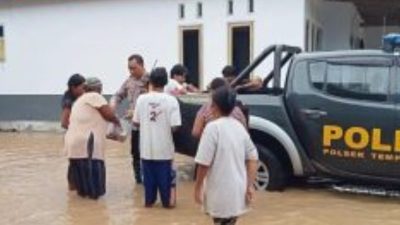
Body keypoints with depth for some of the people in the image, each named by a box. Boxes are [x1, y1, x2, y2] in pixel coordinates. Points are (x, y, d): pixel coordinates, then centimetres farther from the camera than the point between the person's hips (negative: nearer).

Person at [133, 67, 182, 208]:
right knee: (164, 175, 11)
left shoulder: (142, 99, -6)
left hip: (147, 146, 2)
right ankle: (166, 201, 21)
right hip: (164, 146, -2)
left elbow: (136, 122, 1)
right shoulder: (171, 100, -13)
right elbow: (174, 126, -17)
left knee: (148, 175, 15)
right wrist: (166, 126, 5)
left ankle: (149, 200, 24)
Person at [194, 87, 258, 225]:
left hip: (220, 193, -7)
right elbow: (253, 158, 7)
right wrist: (250, 185, 7)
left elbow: (204, 162, -18)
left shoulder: (213, 127, -15)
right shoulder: (239, 127, 7)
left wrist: (198, 187, -7)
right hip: (237, 191, 7)